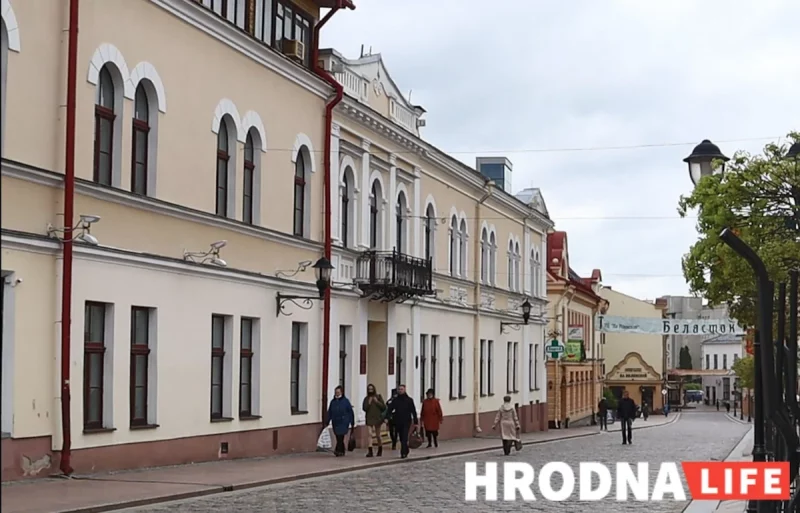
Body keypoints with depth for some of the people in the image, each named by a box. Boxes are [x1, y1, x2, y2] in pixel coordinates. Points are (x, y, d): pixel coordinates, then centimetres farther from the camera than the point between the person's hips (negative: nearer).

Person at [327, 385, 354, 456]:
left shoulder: (345, 401, 1)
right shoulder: (333, 401, 10)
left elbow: (350, 412, 2)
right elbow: (329, 412, 11)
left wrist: (352, 422, 1)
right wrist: (327, 421, 4)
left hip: (343, 422, -4)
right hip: (335, 422, 4)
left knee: (340, 435, -16)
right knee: (338, 437, 7)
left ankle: (338, 450, -20)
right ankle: (342, 451, 18)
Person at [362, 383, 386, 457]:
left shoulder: (378, 397, 3)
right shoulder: (366, 399, 5)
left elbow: (384, 407, -1)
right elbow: (364, 408, -1)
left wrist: (377, 402, -11)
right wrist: (369, 403, -12)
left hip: (377, 418, 0)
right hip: (369, 418, 0)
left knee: (377, 435, 11)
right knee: (370, 434, -14)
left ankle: (380, 449, 29)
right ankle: (370, 451, -21)